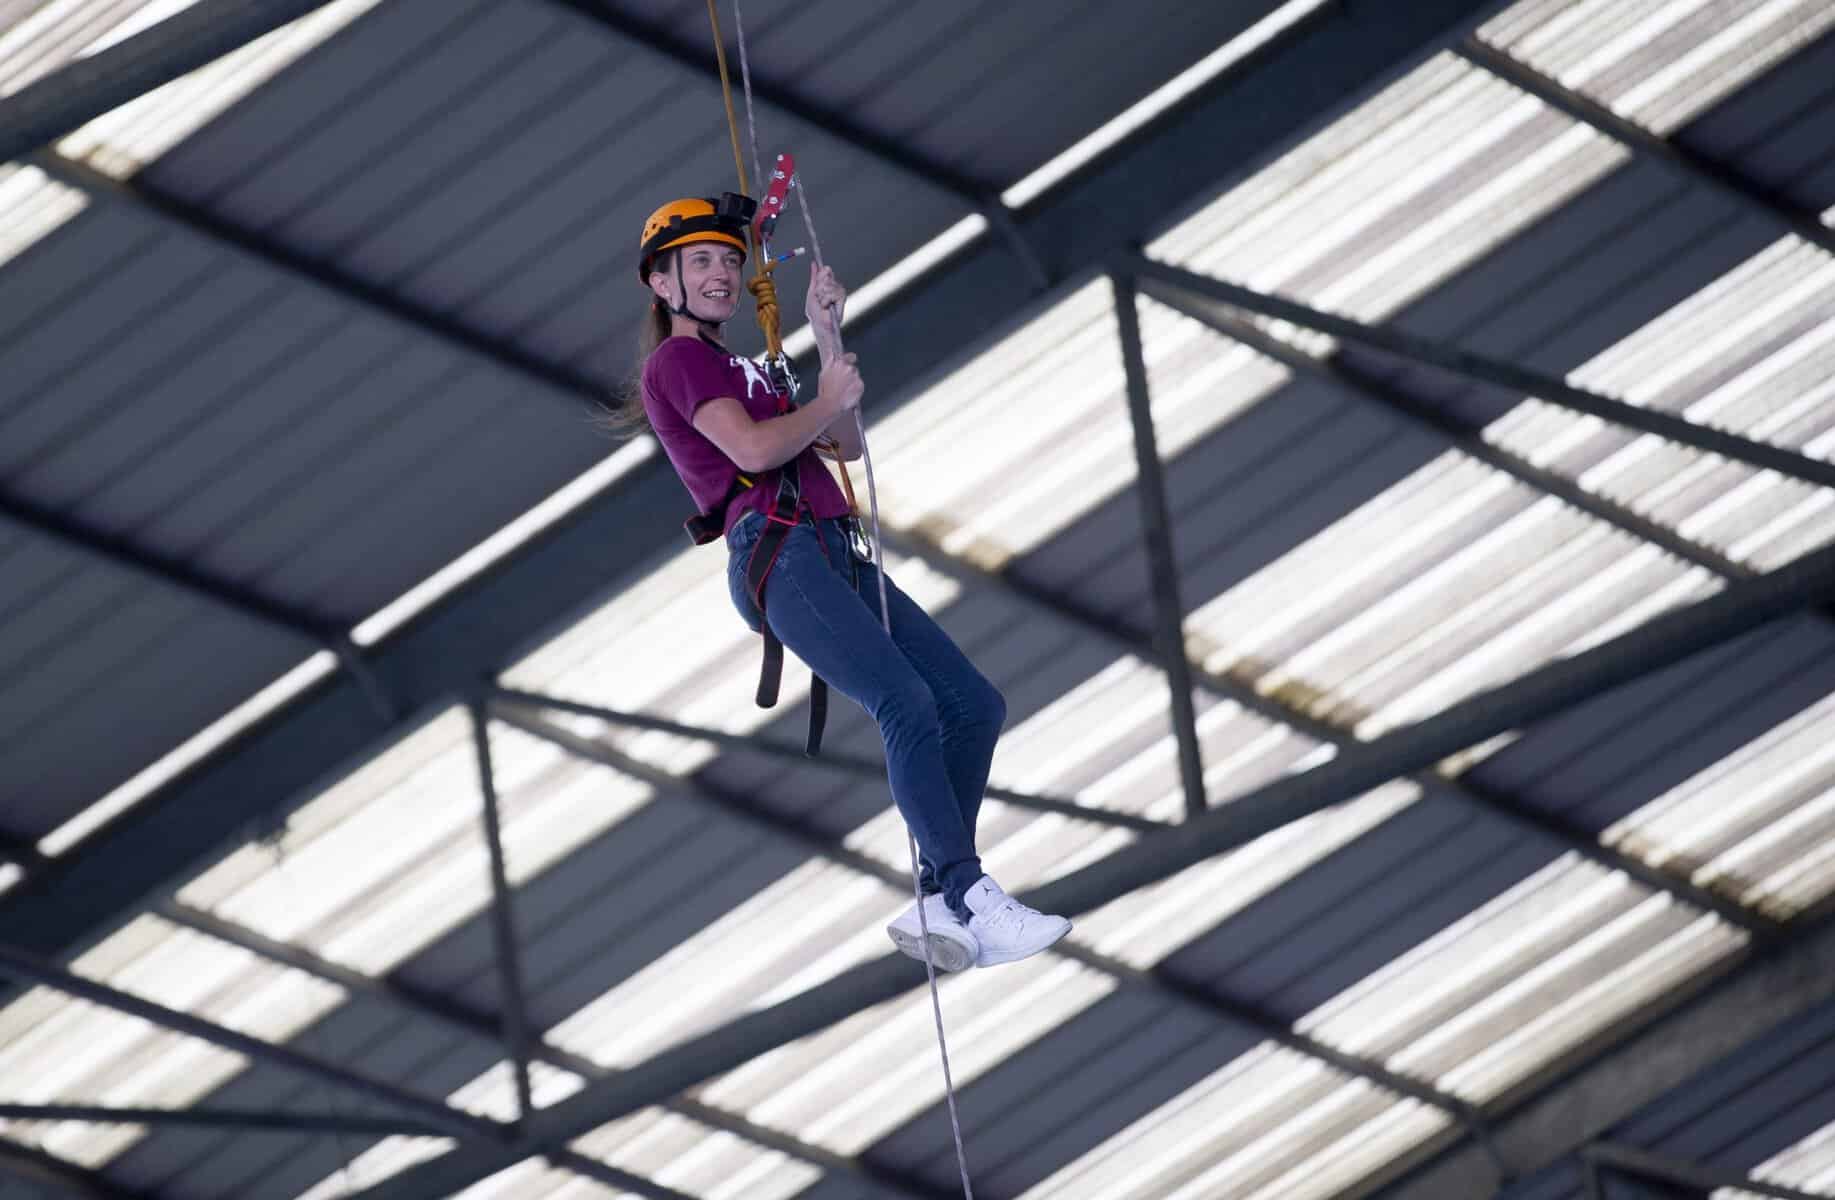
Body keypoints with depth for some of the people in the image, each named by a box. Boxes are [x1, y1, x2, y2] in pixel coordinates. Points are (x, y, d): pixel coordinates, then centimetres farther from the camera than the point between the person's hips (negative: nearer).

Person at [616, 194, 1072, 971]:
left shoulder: (736, 375, 30)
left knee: (974, 703, -1)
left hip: (838, 557, 9)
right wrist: (828, 401, 4)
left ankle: (938, 905, -7)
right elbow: (754, 451, -12)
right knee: (907, 702, -26)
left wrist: (828, 338, 20)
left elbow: (843, 445, 25)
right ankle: (974, 902, -35)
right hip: (777, 552, -9)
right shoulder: (677, 360, 3)